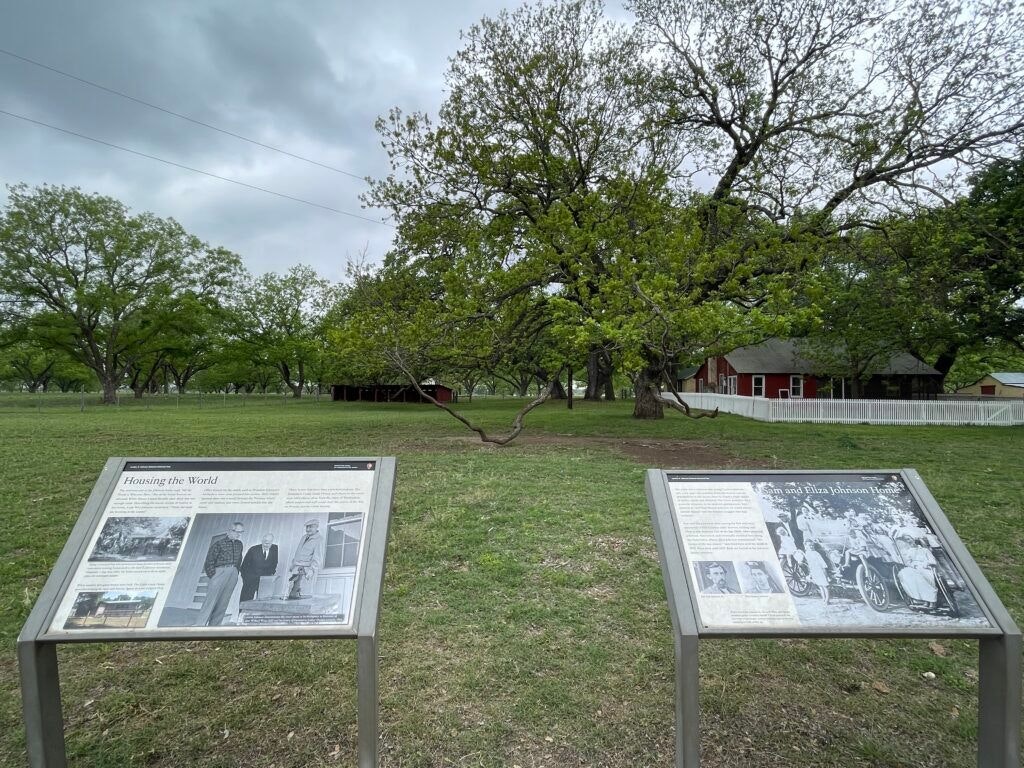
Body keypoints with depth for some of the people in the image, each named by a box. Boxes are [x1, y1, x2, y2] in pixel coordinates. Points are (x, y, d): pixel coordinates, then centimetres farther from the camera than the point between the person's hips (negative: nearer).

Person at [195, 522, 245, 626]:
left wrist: (235, 573, 10)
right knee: (211, 600, -9)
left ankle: (214, 626, 10)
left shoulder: (239, 544, 12)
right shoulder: (219, 542, -6)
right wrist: (212, 576, -9)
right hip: (220, 571, -6)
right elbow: (210, 560, -6)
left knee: (223, 603, 5)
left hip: (233, 574, 6)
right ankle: (200, 625, -6)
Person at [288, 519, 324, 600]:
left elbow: (317, 557, -13)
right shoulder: (304, 537, 20)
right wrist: (292, 564, 22)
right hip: (297, 569, 8)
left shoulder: (318, 540, -6)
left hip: (307, 569, -8)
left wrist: (312, 569, -23)